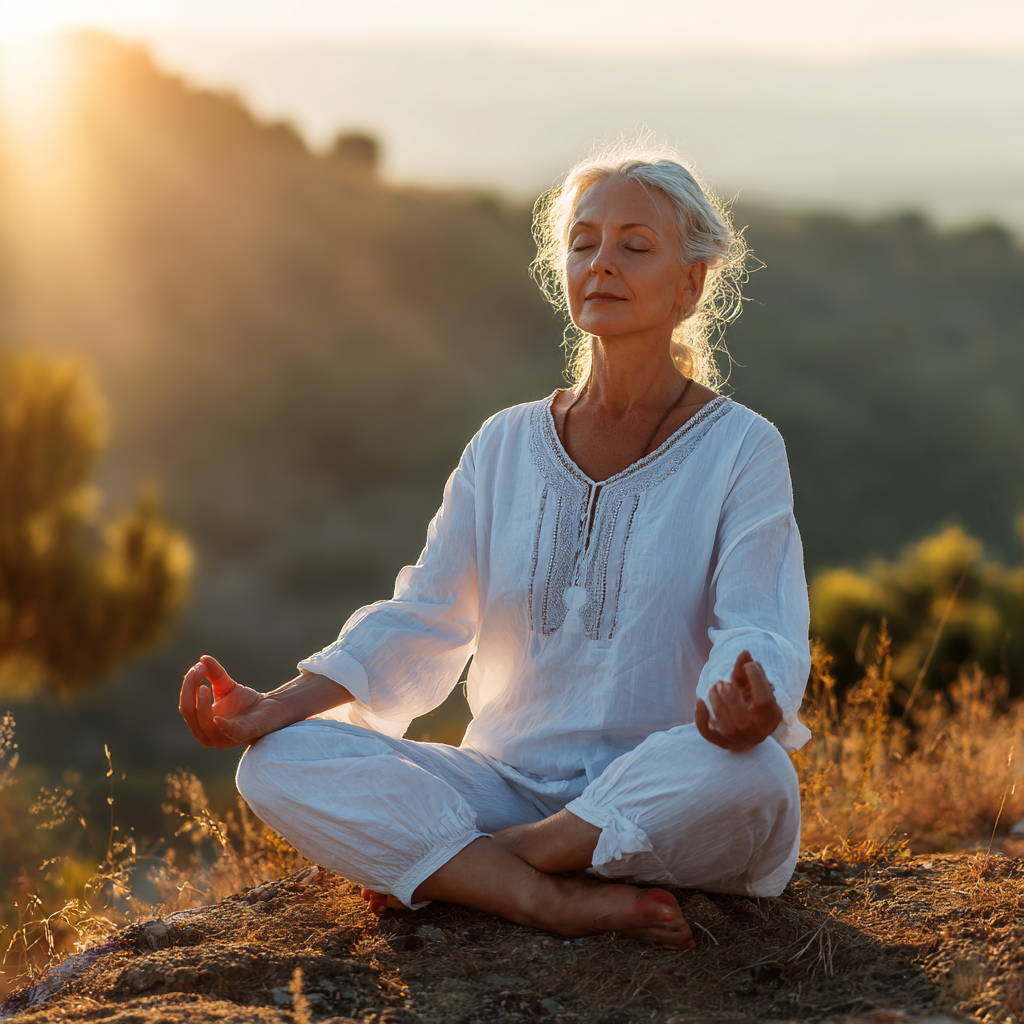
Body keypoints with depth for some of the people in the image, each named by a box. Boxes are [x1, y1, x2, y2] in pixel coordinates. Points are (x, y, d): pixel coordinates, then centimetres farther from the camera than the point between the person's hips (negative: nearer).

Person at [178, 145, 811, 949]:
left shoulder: (740, 448, -1)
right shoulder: (507, 446, 12)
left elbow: (759, 632, -13)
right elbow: (421, 621, 7)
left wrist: (751, 707, -39)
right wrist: (276, 706, -8)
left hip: (661, 804, -3)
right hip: (511, 784, 3)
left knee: (753, 775, -39)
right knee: (280, 762, -18)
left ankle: (442, 870, -21)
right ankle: (556, 900, -30)